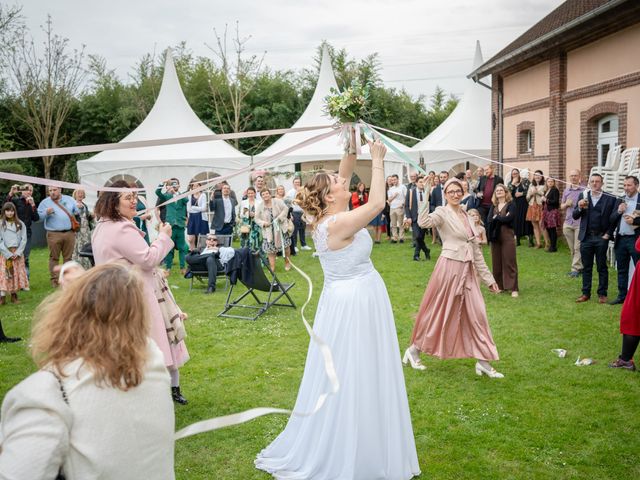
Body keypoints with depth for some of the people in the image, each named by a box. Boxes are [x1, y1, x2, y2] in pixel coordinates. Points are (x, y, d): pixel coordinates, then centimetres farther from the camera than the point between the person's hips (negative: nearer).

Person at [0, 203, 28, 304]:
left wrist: (17, 253, -9)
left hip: (18, 253, 2)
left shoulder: (20, 224, 6)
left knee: (17, 273, 4)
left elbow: (24, 240, 2)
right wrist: (9, 254, -12)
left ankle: (14, 295, 13)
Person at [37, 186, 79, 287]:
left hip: (69, 233, 2)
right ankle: (54, 279, 3)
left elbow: (77, 211, 20)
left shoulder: (69, 199, 14)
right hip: (54, 234, -2)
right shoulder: (45, 202, 6)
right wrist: (46, 213, -17)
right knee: (54, 257, -2)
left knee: (68, 257, 5)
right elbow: (38, 216, 1)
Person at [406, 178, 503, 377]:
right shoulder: (442, 213, -6)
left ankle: (483, 362, 10)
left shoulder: (466, 215, 13)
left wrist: (488, 277, 17)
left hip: (467, 270, 6)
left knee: (476, 314, 3)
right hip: (449, 267, -6)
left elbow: (476, 249, 16)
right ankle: (414, 350, 23)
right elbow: (424, 222, -31)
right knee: (439, 311, 4)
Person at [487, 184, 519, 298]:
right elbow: (489, 219, -2)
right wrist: (502, 218, -12)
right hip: (495, 236, 4)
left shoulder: (511, 204, -1)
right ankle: (499, 285, 17)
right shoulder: (493, 205, 12)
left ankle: (513, 288, -2)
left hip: (507, 235, -4)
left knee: (509, 261, -4)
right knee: (496, 262, 7)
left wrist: (496, 218, -4)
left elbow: (509, 218, -15)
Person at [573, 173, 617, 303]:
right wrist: (579, 207, -15)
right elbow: (575, 216, 3)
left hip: (601, 238, -2)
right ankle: (586, 293, 16)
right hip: (586, 237, 2)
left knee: (602, 267, 6)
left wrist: (608, 234, -8)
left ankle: (602, 294, 14)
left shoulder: (610, 198, -2)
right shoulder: (583, 196, 5)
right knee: (586, 267, 9)